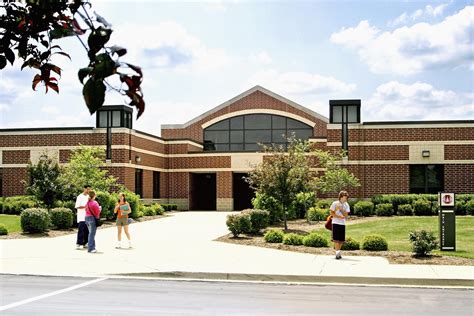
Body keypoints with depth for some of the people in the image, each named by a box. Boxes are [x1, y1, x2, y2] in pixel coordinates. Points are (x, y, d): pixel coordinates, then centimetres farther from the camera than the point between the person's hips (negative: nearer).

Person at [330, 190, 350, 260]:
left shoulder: (346, 205, 9)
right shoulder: (335, 203, -1)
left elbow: (346, 215, 2)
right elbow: (332, 213, -4)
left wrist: (341, 209, -12)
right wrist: (339, 216, -15)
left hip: (342, 224, 4)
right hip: (336, 223, -4)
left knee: (341, 240, 4)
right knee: (336, 239, -10)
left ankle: (338, 252, 16)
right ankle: (337, 253, -10)